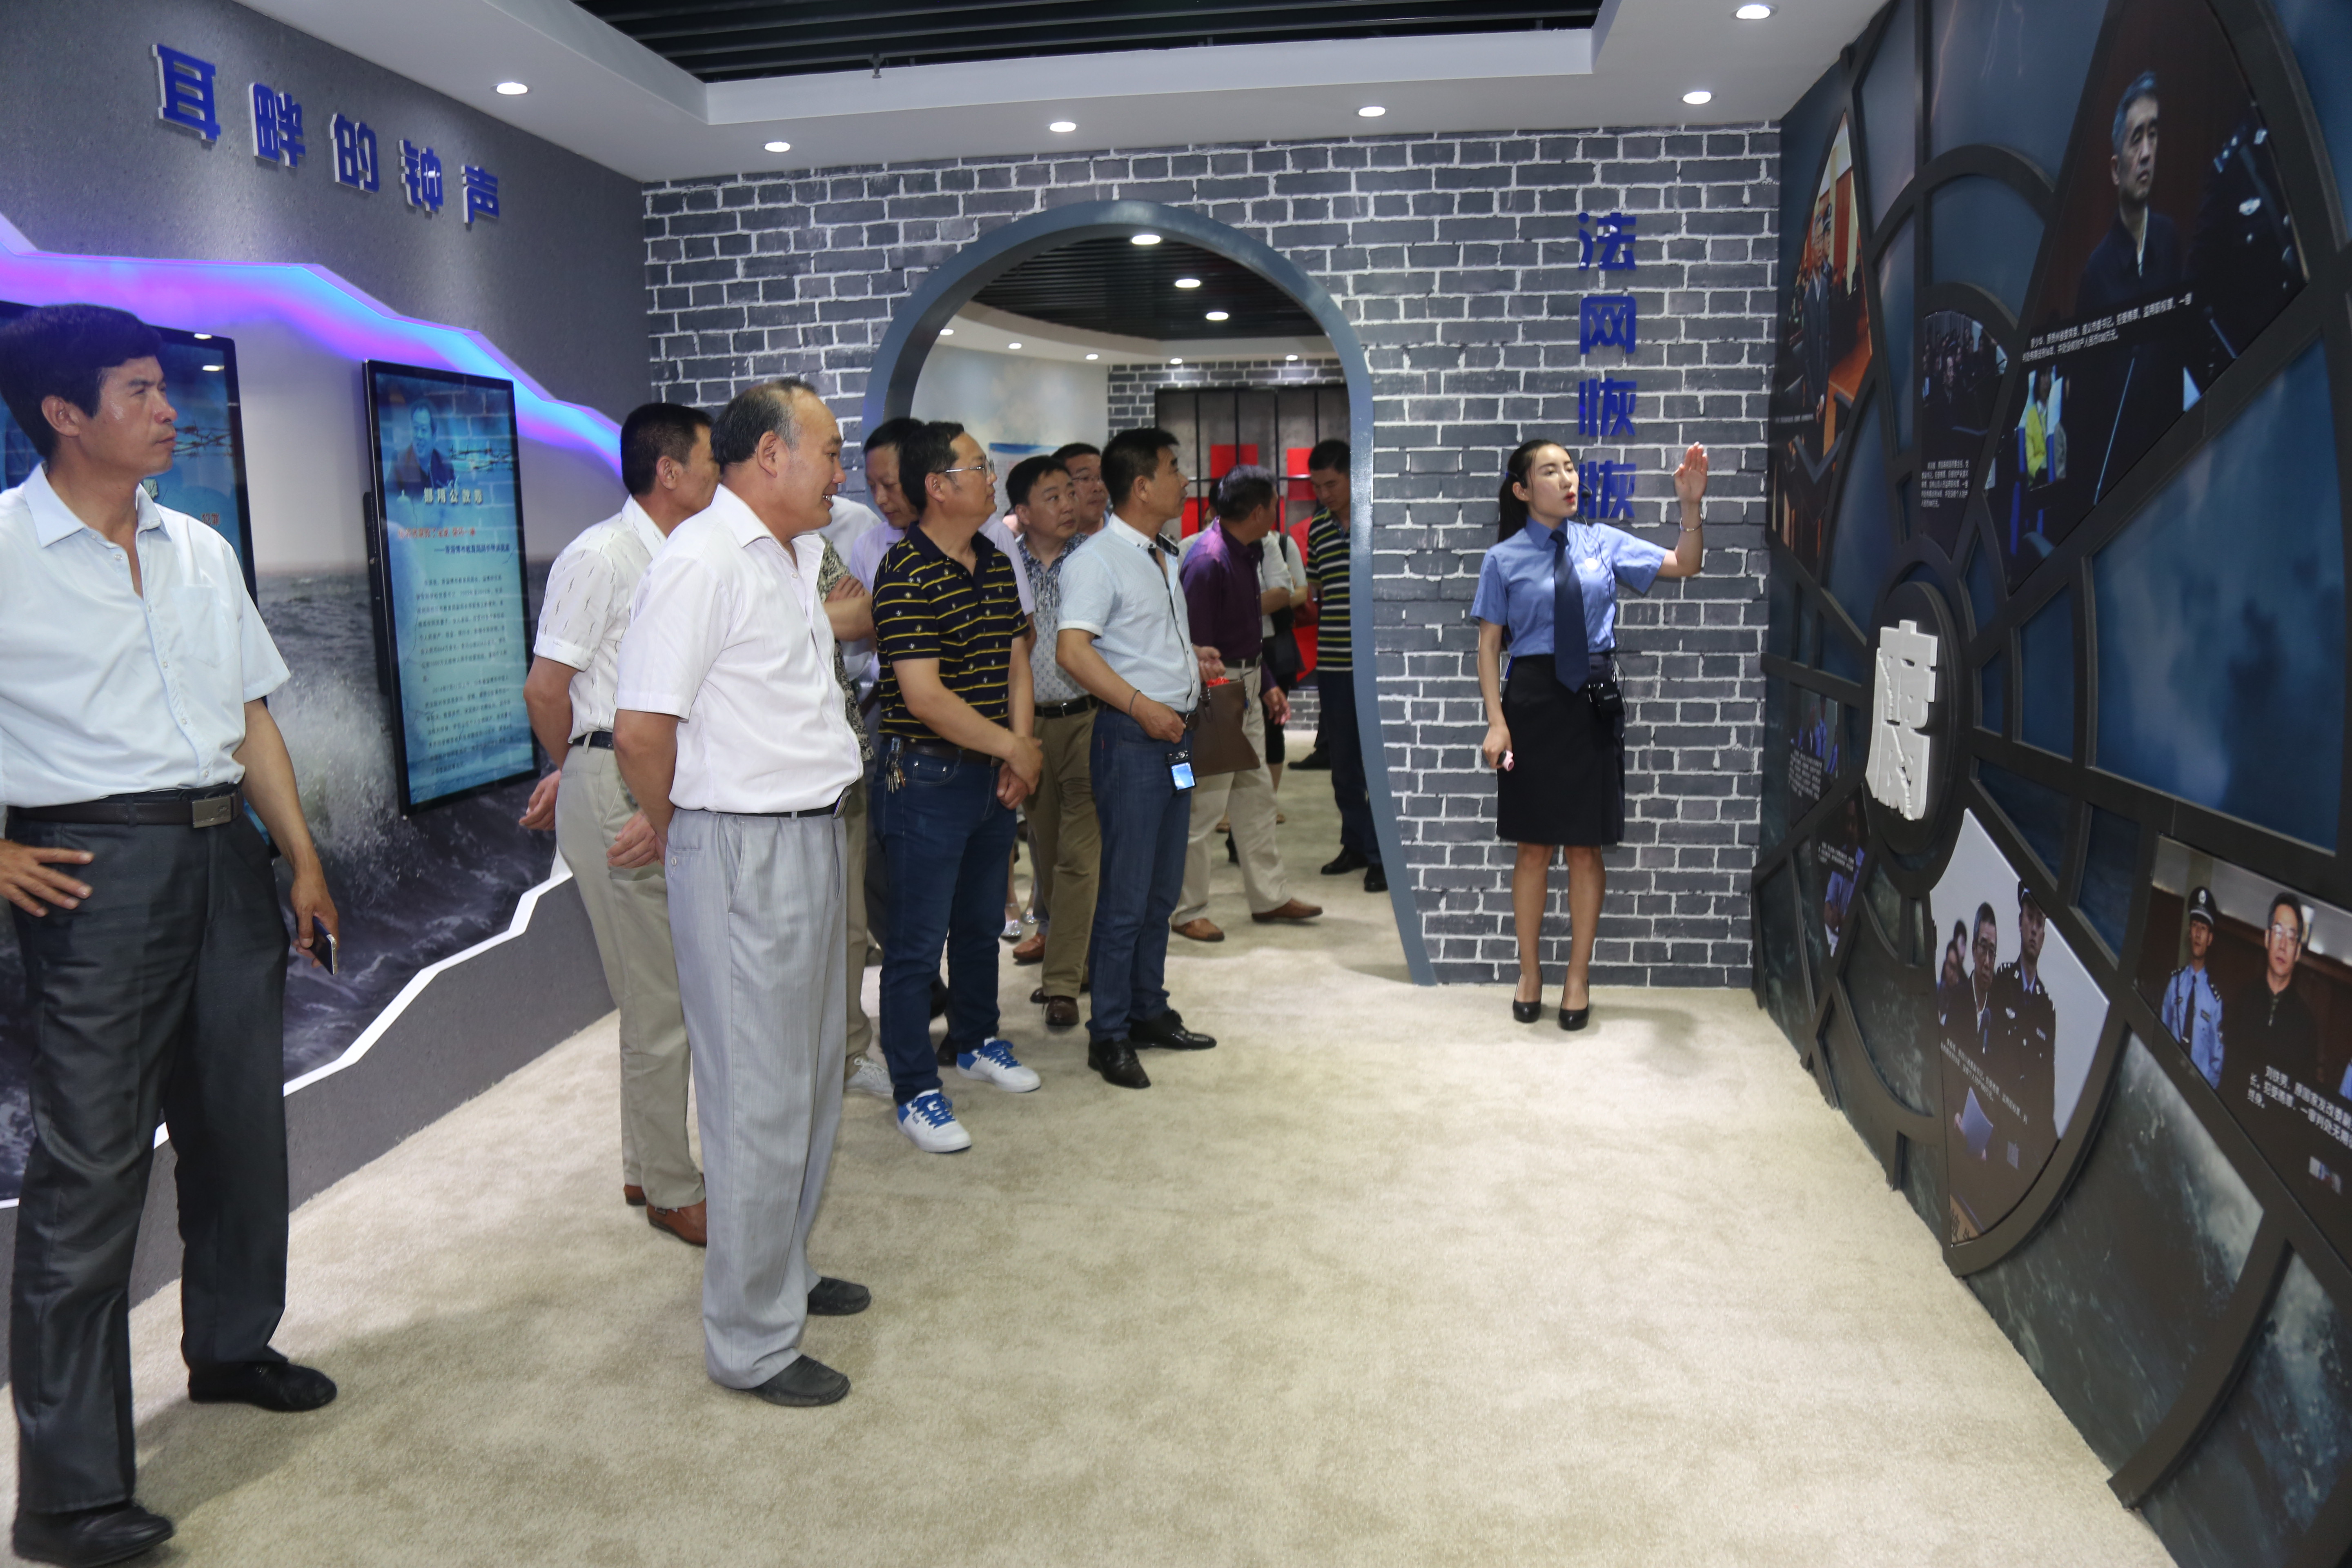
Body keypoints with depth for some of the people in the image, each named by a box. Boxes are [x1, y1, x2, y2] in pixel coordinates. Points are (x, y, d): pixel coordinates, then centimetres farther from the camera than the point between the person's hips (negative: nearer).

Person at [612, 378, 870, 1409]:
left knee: (810, 1077, 19)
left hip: (813, 837, 10)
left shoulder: (797, 557, 12)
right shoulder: (703, 561, -17)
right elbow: (641, 730, -20)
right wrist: (683, 836, -5)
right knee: (758, 1100, -1)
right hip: (742, 851, -9)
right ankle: (750, 1341, 13)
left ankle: (781, 1273, 36)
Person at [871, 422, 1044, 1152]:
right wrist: (1013, 747, -15)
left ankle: (977, 1041, 40)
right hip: (930, 777, -8)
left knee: (981, 920, 21)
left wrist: (1019, 749, -2)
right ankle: (915, 1092, 11)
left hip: (994, 775, 8)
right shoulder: (906, 573, -18)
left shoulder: (996, 562, 9)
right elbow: (925, 695, -23)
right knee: (918, 940, 1)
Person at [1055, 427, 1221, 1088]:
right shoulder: (1099, 561, -12)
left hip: (1174, 729, 9)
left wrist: (1194, 662, 15)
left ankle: (1149, 1010, 27)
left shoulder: (1161, 559, 18)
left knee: (1163, 889, 15)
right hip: (1131, 736, -9)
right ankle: (1109, 1035, 5)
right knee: (1126, 895, -5)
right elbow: (1073, 649, -22)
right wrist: (1142, 706, -25)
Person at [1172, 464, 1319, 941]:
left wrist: (1266, 684, 17)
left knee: (1256, 793, 15)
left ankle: (1269, 896, 26)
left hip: (1245, 686, 10)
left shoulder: (1248, 551, 10)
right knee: (1204, 803, -3)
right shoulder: (1208, 558, -20)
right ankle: (1189, 912, 8)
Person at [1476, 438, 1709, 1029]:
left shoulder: (1602, 543, 5)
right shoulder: (1504, 559, -1)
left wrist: (1691, 506, -13)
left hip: (1593, 701, 2)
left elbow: (1684, 565, 3)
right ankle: (1529, 973, 23)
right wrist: (1496, 721, -9)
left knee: (1585, 847, 7)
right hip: (1532, 698, -2)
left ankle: (1578, 977, 22)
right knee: (1533, 846, 7)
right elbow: (1489, 644, -1)